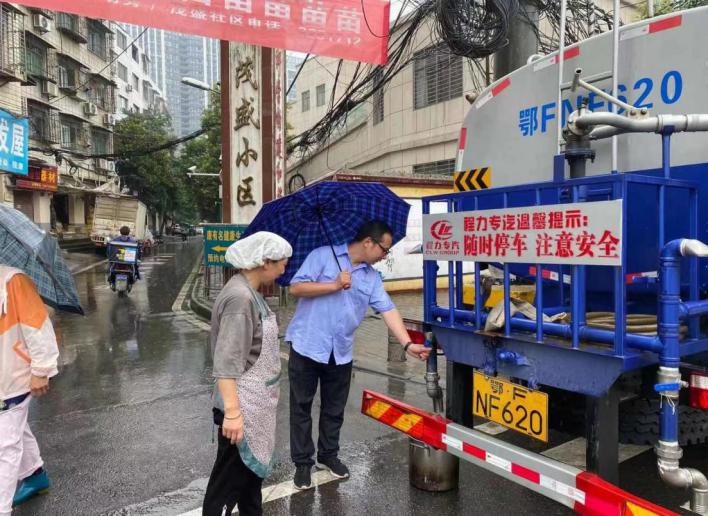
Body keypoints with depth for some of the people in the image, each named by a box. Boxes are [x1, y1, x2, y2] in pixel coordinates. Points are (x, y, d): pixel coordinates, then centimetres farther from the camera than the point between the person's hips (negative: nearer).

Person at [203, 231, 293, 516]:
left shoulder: (250, 292, 7)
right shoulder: (239, 297, -24)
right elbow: (226, 363, -28)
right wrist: (232, 412, -29)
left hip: (256, 404, 10)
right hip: (242, 408, -10)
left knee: (253, 469, 24)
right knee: (229, 479, 6)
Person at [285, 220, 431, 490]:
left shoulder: (372, 278, 7)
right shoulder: (323, 256, -8)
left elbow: (388, 310, 0)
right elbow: (296, 287, -13)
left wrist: (408, 344, -10)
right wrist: (334, 286, -19)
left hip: (340, 353, 5)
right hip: (307, 346, -4)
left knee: (334, 409, 16)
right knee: (301, 407, 7)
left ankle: (328, 455, 34)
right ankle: (303, 463, 21)